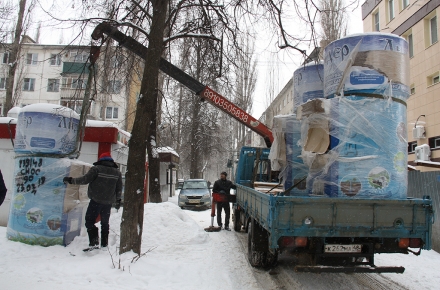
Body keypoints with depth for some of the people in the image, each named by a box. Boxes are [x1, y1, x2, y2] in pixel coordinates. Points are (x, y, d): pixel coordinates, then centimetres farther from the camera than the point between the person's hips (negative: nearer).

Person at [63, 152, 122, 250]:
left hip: (96, 201, -5)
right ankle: (104, 244, 20)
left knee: (89, 221, 0)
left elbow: (85, 180, -12)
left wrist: (71, 180, -1)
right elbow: (119, 188, 12)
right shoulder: (117, 172, 9)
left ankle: (94, 242, -12)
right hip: (109, 202, 5)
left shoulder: (96, 169, -6)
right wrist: (118, 200, 23)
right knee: (105, 223, 16)